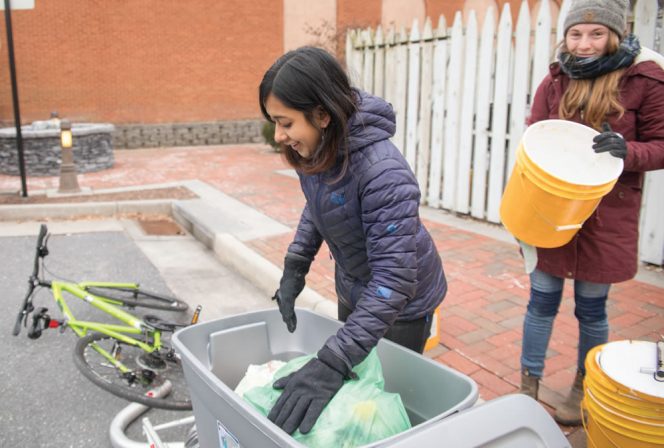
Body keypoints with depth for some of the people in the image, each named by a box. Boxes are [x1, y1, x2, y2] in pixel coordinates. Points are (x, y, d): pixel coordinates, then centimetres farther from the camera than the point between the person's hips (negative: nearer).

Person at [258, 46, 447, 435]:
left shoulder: (383, 172, -37)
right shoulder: (315, 148, -14)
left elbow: (394, 279, -38)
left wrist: (331, 363, -42)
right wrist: (294, 268, -4)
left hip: (401, 303, -7)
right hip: (353, 289, 7)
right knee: (353, 382, 23)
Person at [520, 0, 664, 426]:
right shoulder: (555, 80, 2)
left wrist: (626, 150, -24)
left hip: (606, 216, -2)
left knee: (591, 308, 11)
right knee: (542, 301, 8)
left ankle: (581, 391, 32)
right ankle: (529, 387, 25)